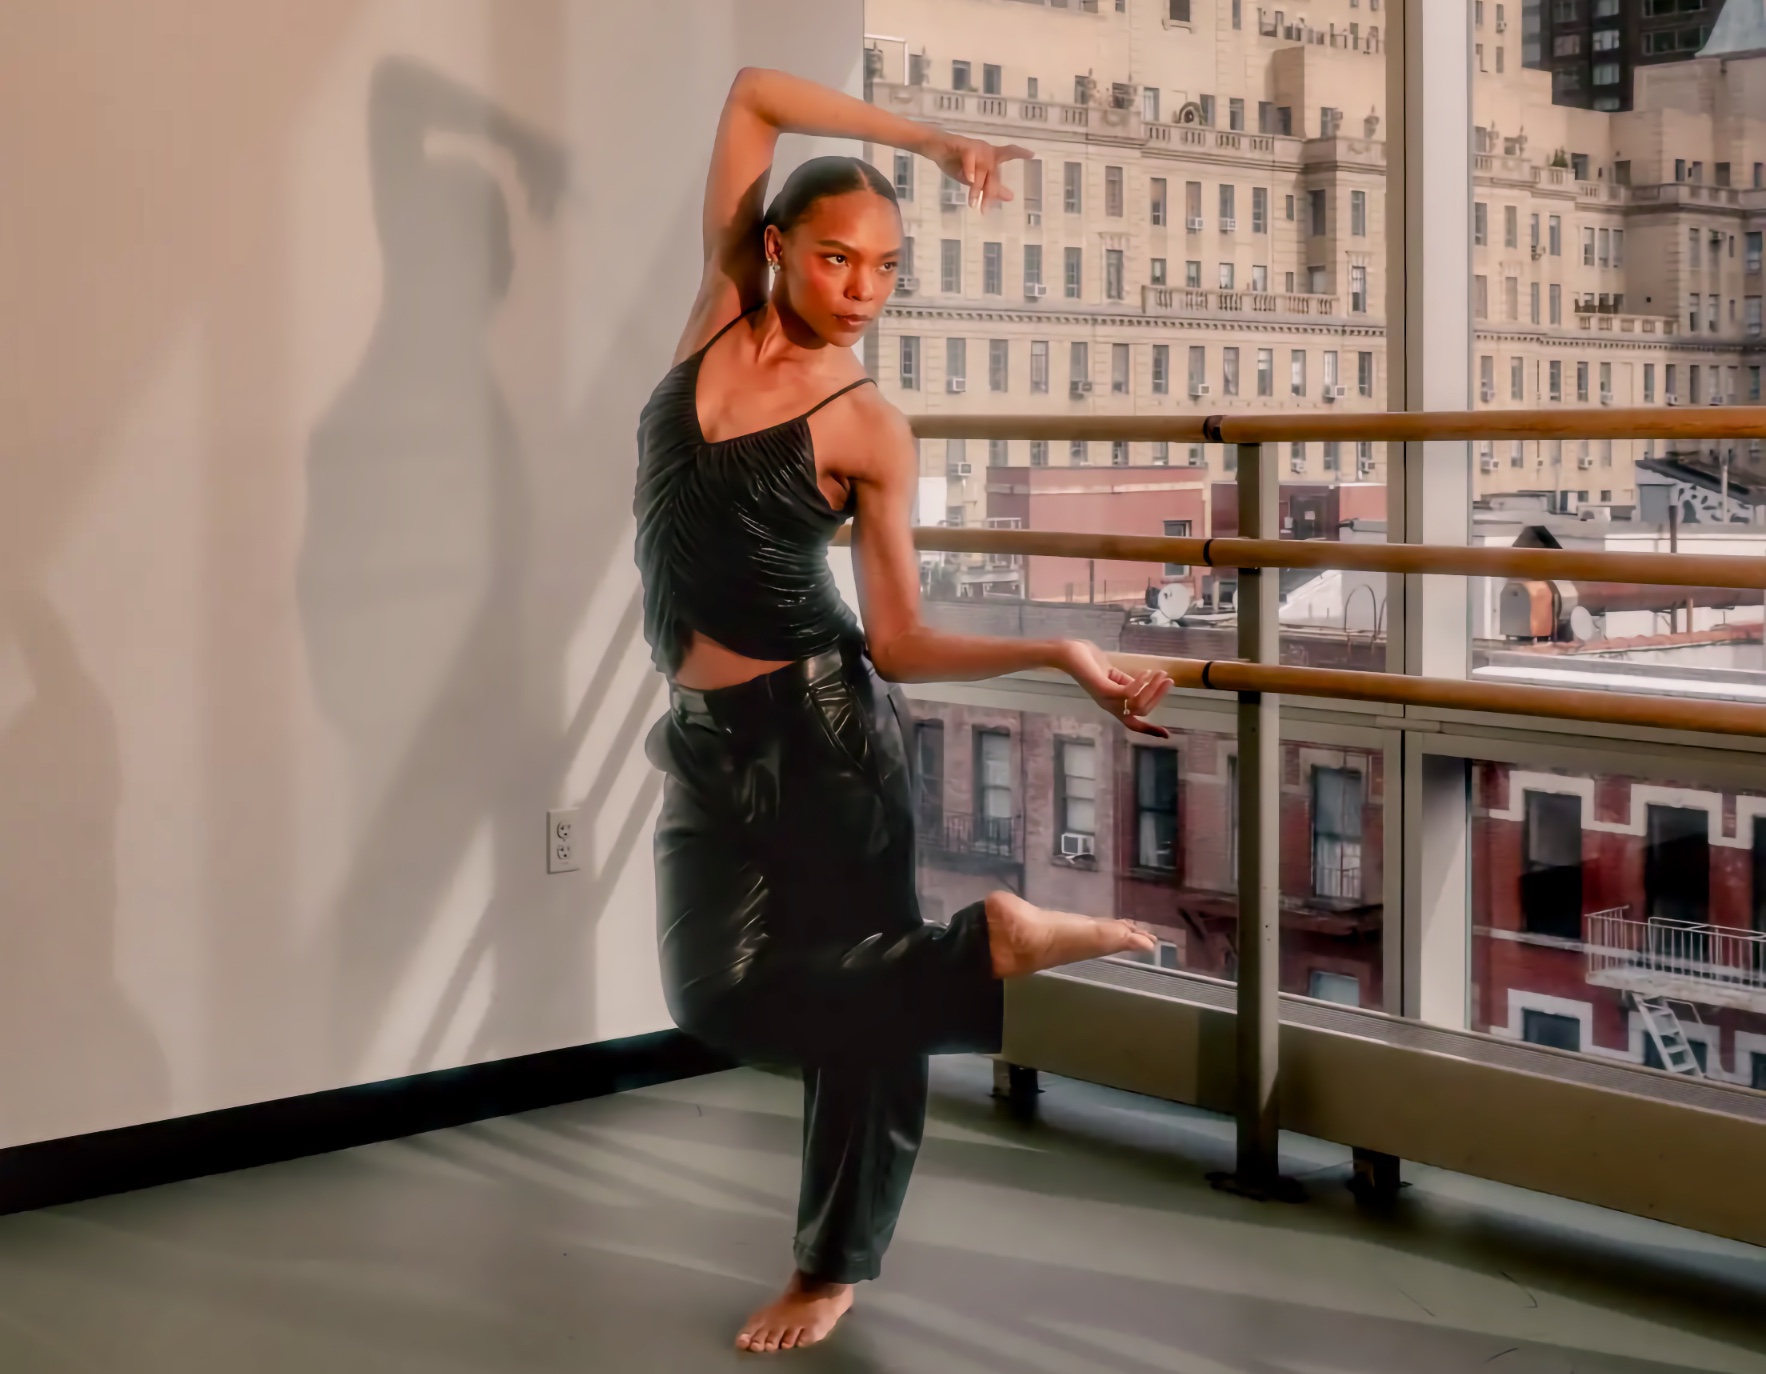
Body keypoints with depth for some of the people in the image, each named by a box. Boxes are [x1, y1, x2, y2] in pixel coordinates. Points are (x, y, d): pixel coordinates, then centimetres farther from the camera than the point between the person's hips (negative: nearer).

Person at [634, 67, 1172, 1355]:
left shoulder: (870, 426, -5)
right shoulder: (719, 317, 4)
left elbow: (900, 640, -5)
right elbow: (755, 93, 8)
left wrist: (1060, 653, -15)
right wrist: (931, 139, 8)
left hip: (827, 722, -4)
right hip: (710, 736, 4)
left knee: (856, 995, -2)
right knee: (721, 997, -1)